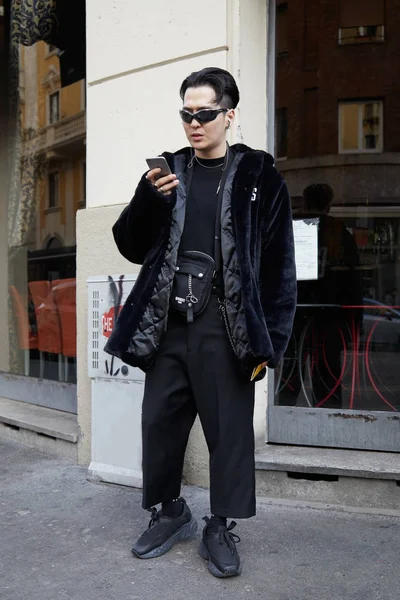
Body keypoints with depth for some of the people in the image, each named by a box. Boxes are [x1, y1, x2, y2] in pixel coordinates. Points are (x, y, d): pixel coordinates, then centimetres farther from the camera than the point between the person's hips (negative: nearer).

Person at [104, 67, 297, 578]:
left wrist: (269, 340, -6)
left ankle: (220, 529, 24)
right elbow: (132, 247, 11)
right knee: (159, 422, 10)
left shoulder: (258, 177, 1)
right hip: (167, 324, 4)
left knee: (229, 429, 3)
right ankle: (169, 512, 33)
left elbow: (279, 265, -1)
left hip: (225, 328, -3)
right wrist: (147, 200, -8)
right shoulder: (168, 172, 12)